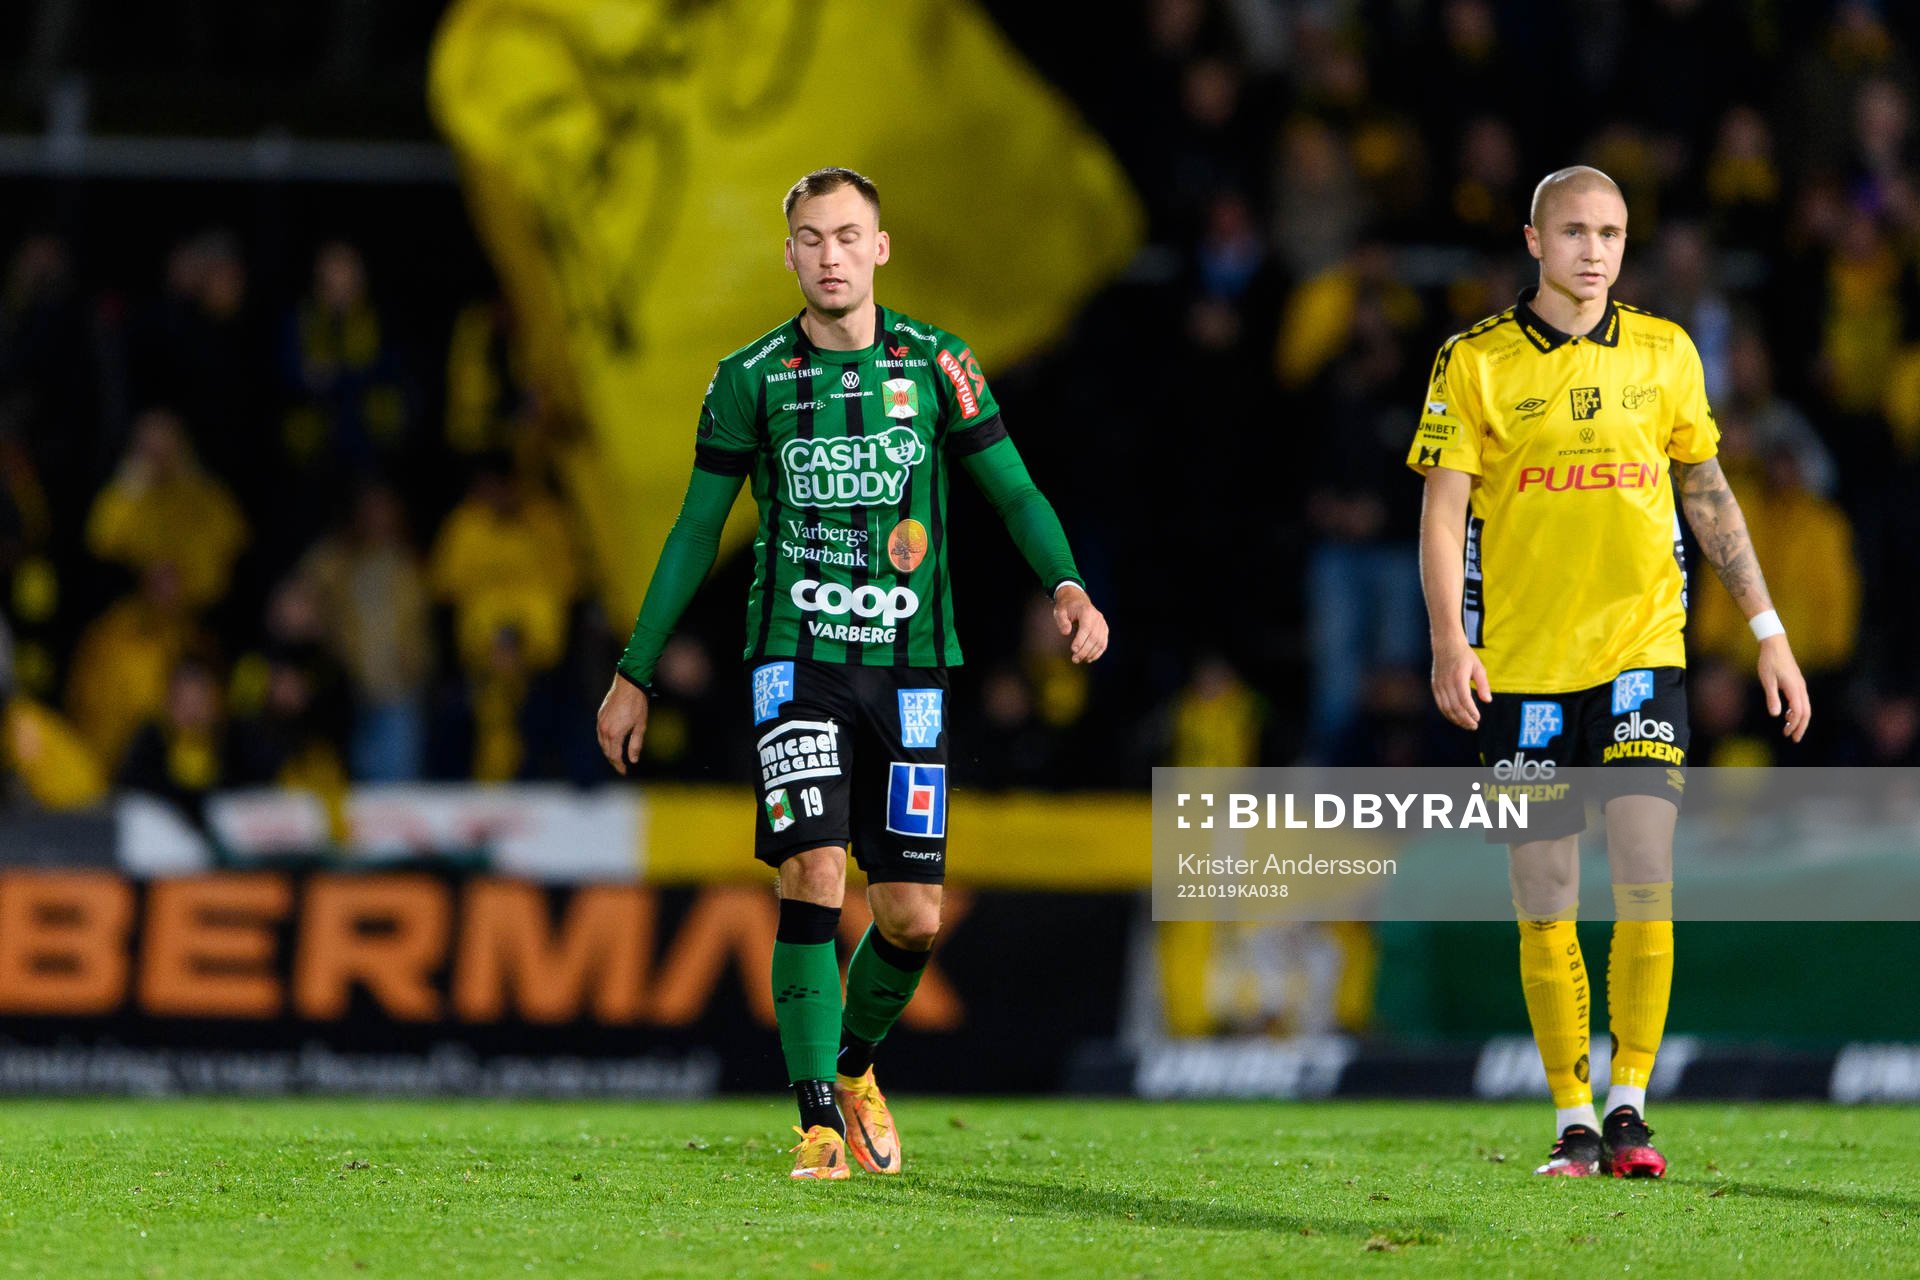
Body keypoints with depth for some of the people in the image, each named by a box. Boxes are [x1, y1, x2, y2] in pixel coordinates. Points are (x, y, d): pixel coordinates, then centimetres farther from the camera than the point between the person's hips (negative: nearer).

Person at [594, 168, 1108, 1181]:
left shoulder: (935, 364, 3)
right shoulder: (751, 379, 1)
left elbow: (1014, 490, 6)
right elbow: (695, 531, 7)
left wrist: (1066, 585, -14)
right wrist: (634, 676, 7)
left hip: (908, 667, 2)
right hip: (797, 656, -2)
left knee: (912, 915, 0)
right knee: (814, 876, -18)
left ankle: (855, 1068, 29)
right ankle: (819, 1123, -13)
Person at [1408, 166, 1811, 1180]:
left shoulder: (1664, 353, 7)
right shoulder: (1475, 363, -1)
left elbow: (1709, 495, 16)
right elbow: (1442, 514, -4)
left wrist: (1767, 630, 13)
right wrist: (1449, 643, -17)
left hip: (1640, 650, 1)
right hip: (1520, 668, -1)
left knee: (1645, 888, -11)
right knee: (1545, 910, 2)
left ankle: (1629, 1109, -3)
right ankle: (1573, 1123, 12)